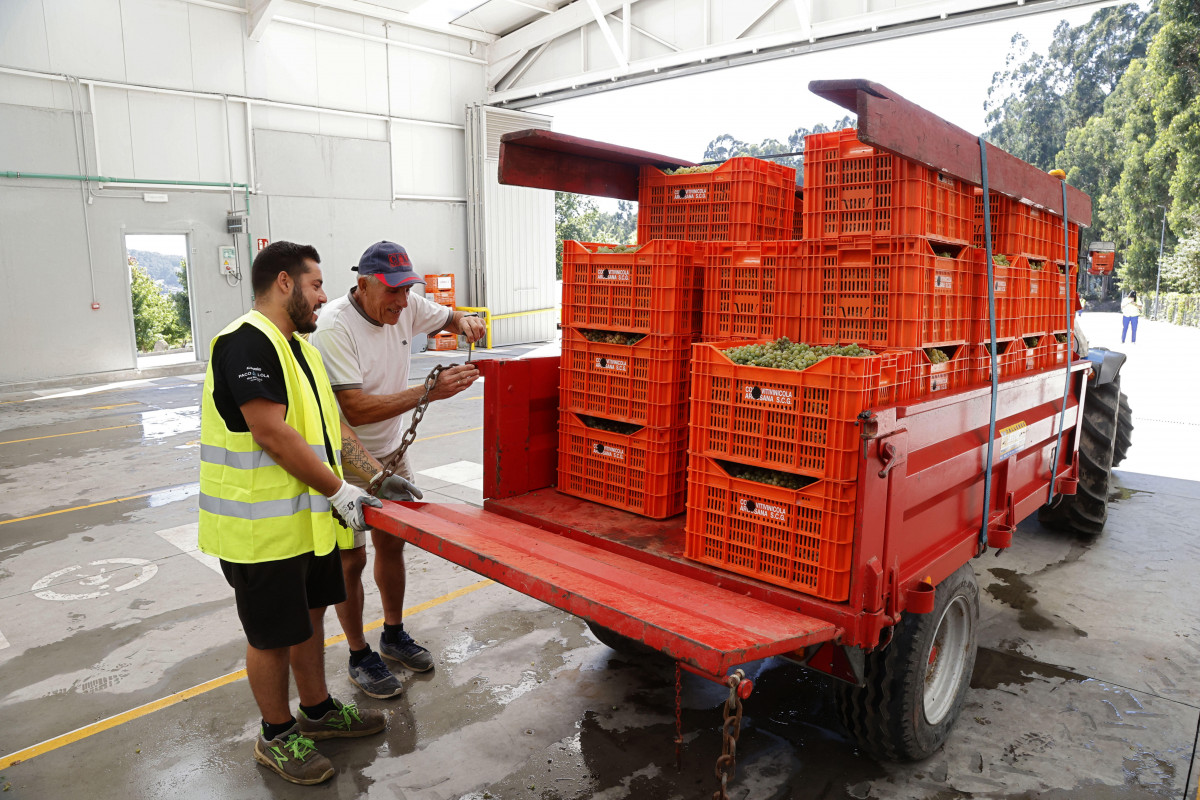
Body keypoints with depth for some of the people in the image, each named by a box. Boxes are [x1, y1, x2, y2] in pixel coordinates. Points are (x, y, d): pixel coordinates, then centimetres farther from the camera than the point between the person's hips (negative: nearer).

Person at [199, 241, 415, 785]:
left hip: (307, 516, 10)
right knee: (272, 634, 7)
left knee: (310, 613, 21)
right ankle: (277, 736, 27)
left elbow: (329, 422, 16)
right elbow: (272, 434, -26)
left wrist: (376, 474, 8)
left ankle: (317, 711, 39)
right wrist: (338, 491, -18)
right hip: (263, 526, -9)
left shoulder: (297, 346, 13)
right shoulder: (247, 342, -20)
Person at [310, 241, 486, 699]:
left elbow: (448, 317, 13)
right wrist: (429, 392, -37)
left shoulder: (405, 308, -7)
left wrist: (465, 323, -12)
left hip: (390, 451, 7)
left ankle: (394, 634, 36)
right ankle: (360, 657, 22)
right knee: (351, 559, 4)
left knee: (392, 543, 17)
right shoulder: (334, 328, -27)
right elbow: (356, 410, -32)